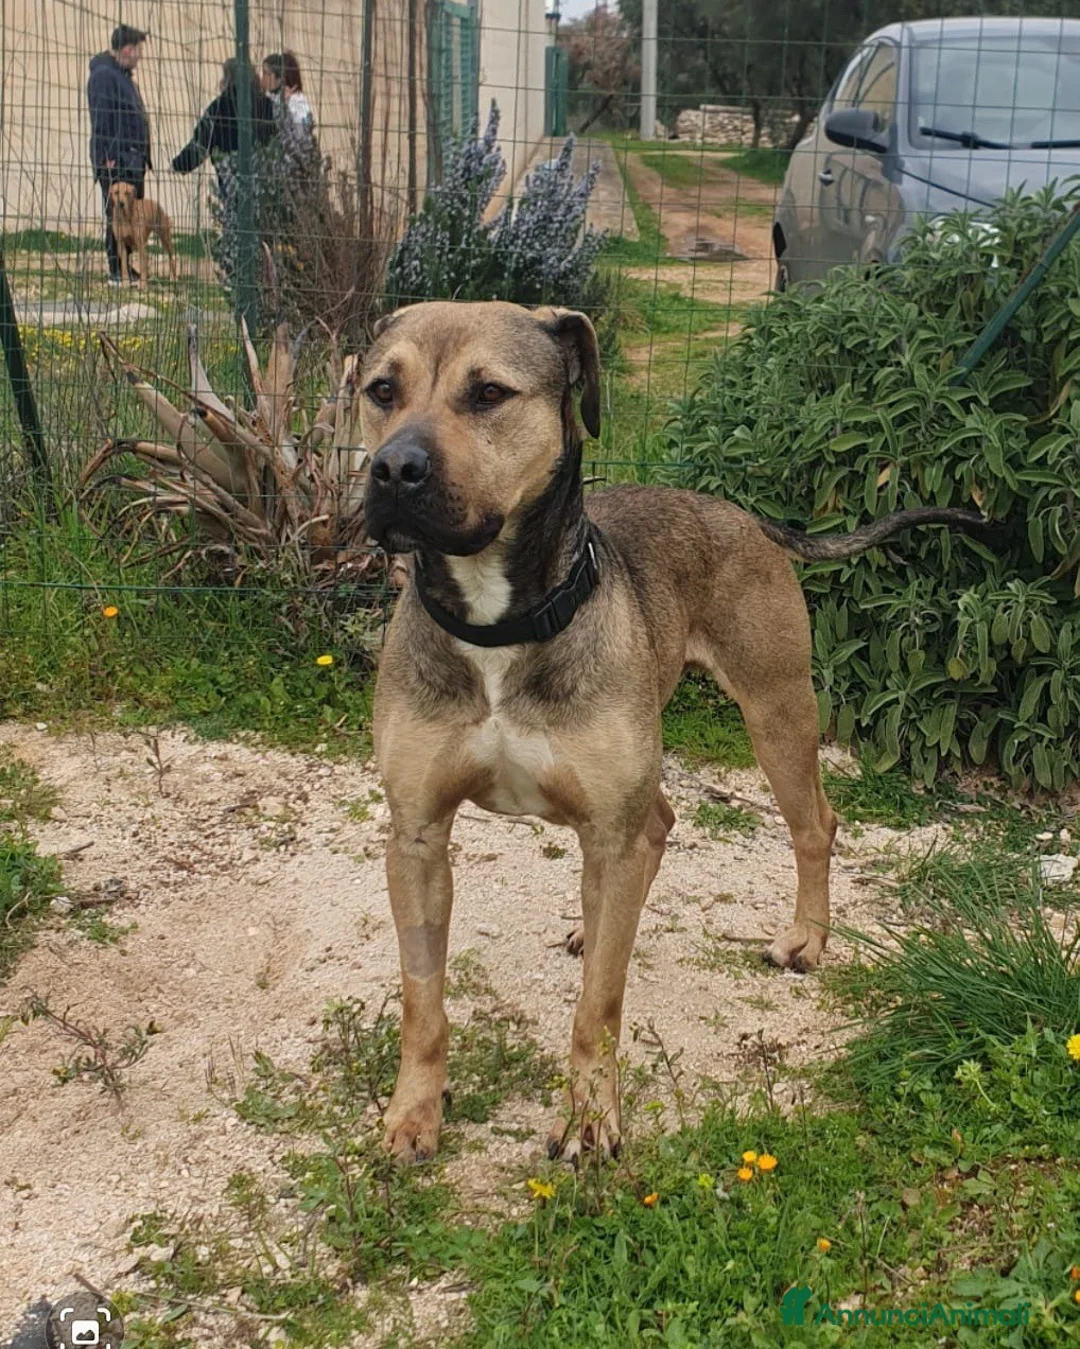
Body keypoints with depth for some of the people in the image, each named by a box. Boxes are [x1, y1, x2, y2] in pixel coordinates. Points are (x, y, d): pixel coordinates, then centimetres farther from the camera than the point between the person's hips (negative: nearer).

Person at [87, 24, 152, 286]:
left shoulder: (123, 75, 20)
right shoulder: (103, 75, -11)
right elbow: (101, 119, -17)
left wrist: (142, 155, 18)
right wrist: (109, 156, -20)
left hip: (133, 158, 10)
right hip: (116, 160, -10)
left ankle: (124, 269, 17)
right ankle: (118, 272, -4)